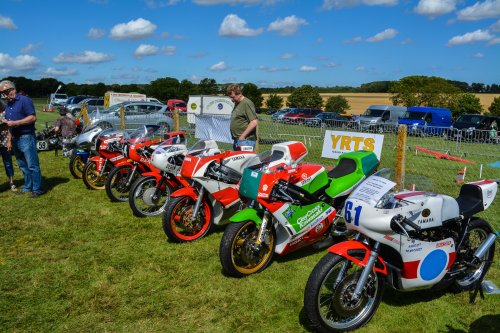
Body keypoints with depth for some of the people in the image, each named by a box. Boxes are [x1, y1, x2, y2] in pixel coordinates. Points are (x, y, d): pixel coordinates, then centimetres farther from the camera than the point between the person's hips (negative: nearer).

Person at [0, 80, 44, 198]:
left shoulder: (24, 100, -8)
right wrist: (10, 140, 15)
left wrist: (15, 123, -19)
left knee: (32, 166, -5)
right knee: (23, 166, 14)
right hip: (15, 139, 8)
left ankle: (37, 189, 0)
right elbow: (10, 125, 22)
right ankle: (28, 187, 23)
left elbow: (33, 117, -16)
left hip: (26, 138, -8)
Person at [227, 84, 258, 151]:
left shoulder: (247, 103, -12)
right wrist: (234, 137, 16)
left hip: (245, 140, -10)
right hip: (237, 140, 10)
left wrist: (242, 136, -17)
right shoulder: (237, 104, 18)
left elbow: (254, 122, -20)